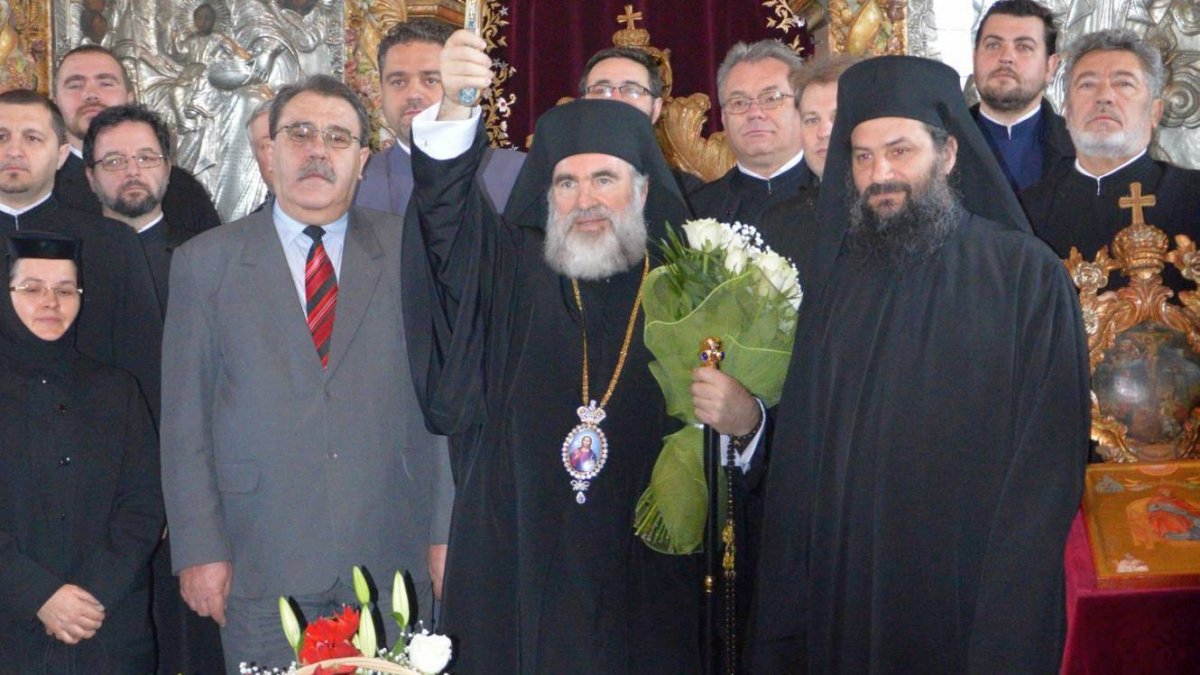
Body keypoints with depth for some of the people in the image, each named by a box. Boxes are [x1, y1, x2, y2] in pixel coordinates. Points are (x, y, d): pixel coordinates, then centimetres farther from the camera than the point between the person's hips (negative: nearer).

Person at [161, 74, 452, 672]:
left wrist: (446, 534, 0)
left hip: (393, 559, 1)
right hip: (261, 569, 0)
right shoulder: (204, 262, 5)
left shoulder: (408, 253, 6)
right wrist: (199, 550, -3)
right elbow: (185, 419, 3)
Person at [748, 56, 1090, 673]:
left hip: (966, 595, -3)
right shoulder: (835, 278, 6)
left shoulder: (1027, 276, -7)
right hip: (841, 595, 4)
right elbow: (798, 452, 7)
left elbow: (1048, 466, -10)